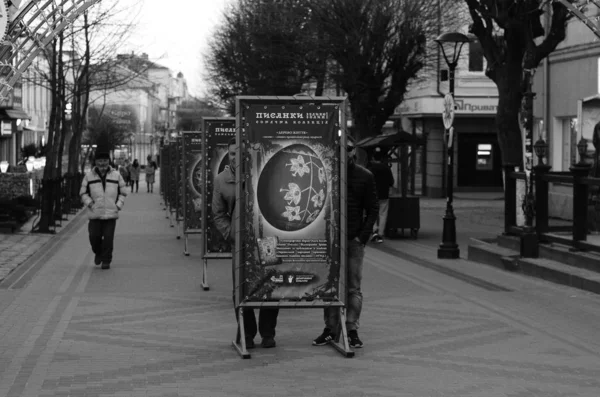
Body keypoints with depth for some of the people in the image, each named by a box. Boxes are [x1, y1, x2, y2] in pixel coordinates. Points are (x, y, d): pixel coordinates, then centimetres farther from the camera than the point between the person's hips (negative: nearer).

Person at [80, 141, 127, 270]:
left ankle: (106, 260, 9)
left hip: (111, 214, 0)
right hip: (95, 214, 1)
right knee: (94, 237, 0)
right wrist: (89, 202, -5)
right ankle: (98, 253, 29)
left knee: (108, 238, -4)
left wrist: (118, 205, -1)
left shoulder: (116, 175, 5)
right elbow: (83, 192, 11)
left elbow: (122, 192, 12)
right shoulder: (89, 176, 4)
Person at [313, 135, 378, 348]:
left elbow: (372, 210, 4)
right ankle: (330, 328, 10)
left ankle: (352, 329, 5)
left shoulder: (365, 176, 4)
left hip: (354, 241, -1)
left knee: (354, 287, 1)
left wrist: (362, 236, -6)